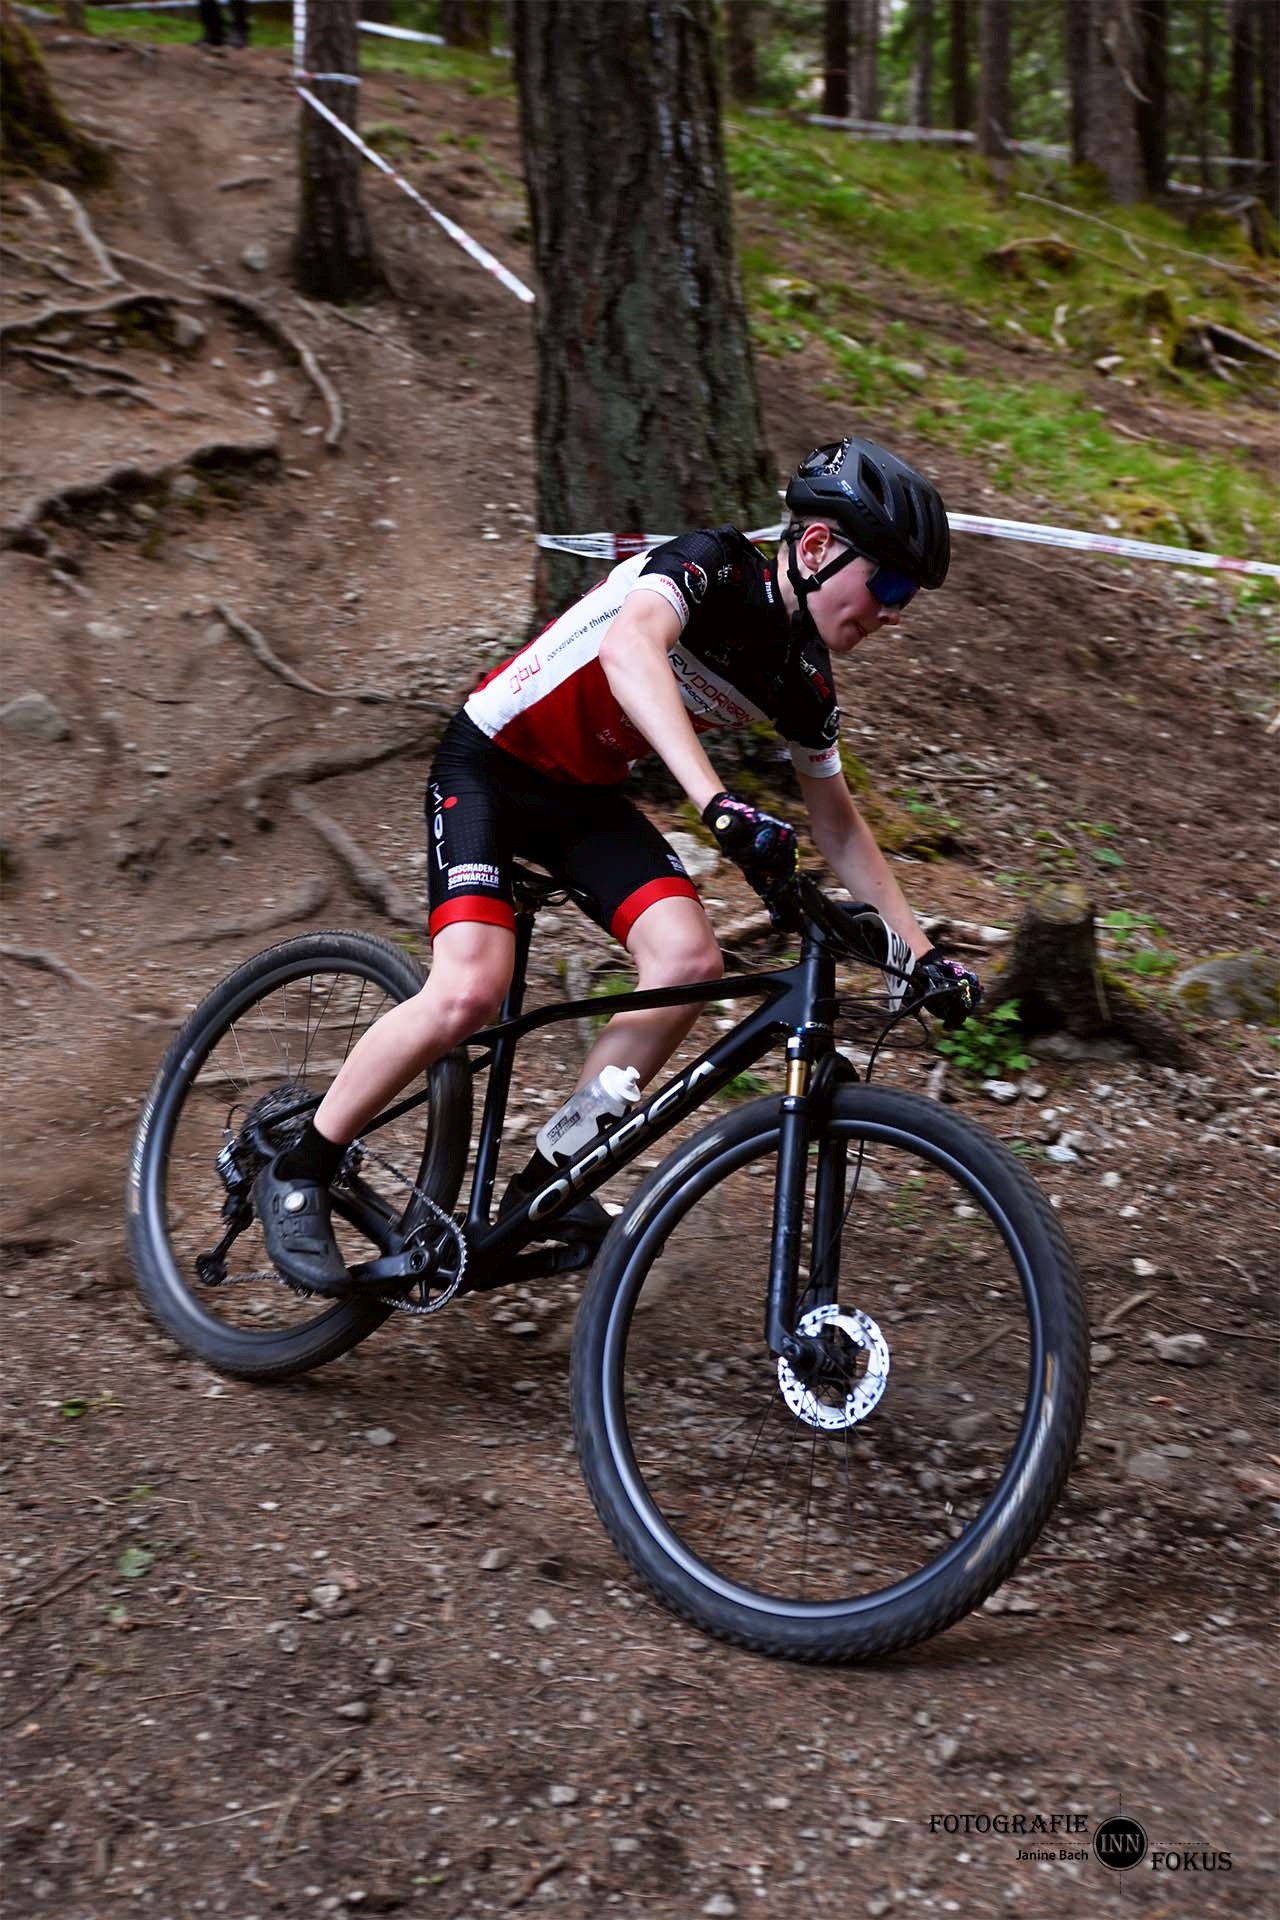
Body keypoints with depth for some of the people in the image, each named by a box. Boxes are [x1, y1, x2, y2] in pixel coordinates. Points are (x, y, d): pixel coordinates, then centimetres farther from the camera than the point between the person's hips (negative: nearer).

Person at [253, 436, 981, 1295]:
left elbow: (838, 824, 11)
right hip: (491, 764, -7)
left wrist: (921, 949, 6)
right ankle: (298, 1171, -5)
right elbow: (632, 647, -45)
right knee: (470, 991, -24)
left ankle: (549, 1180, -5)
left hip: (588, 796, 7)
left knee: (689, 958, -18)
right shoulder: (711, 564, -23)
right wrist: (721, 803, -56)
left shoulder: (805, 682, -2)